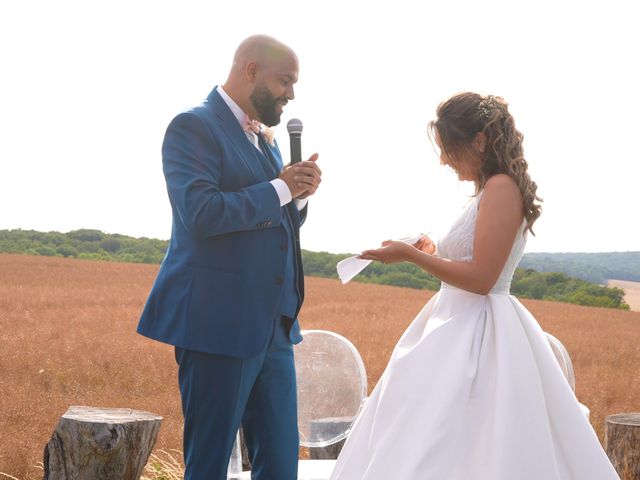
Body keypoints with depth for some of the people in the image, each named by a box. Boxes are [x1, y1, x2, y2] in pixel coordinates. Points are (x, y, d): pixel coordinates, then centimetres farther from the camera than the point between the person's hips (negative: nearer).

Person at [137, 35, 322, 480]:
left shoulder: (265, 140, 17)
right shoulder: (194, 126, -9)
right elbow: (202, 214, -22)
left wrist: (299, 194, 2)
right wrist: (280, 188, -12)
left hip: (273, 325, 8)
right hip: (219, 324, -8)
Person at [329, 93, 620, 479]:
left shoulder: (502, 187, -14)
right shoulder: (491, 190, 15)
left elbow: (481, 278, -21)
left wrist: (410, 256, -15)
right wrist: (433, 252, 16)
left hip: (476, 334, -10)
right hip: (462, 329, 10)